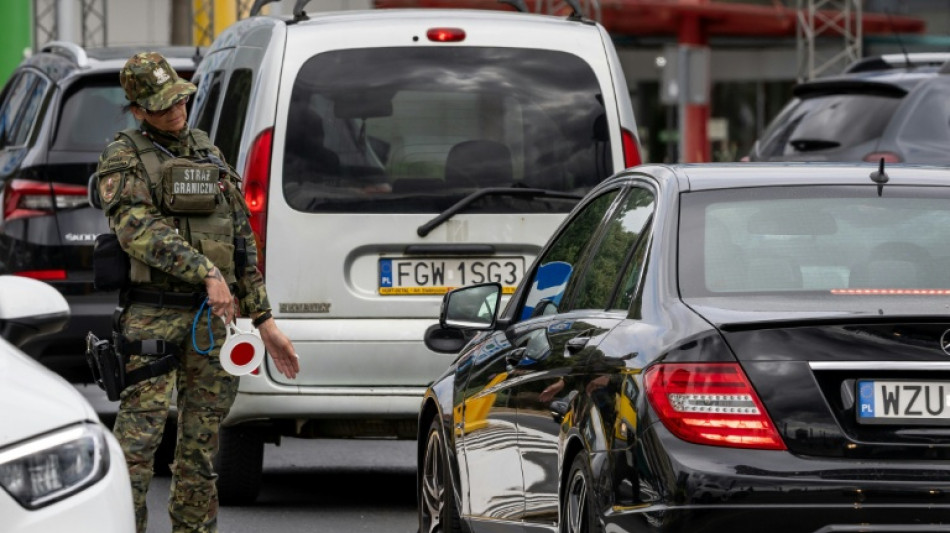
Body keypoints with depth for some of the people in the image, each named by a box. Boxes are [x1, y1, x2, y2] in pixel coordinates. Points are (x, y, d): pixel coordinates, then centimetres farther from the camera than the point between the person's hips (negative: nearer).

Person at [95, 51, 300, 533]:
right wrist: (207, 273, -25)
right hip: (154, 318, -6)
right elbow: (139, 231, -16)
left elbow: (242, 241, 18)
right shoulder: (123, 158, -1)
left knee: (202, 440, 8)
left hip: (213, 318, 6)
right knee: (139, 434, -13)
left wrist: (264, 320, 15)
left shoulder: (208, 154, 17)